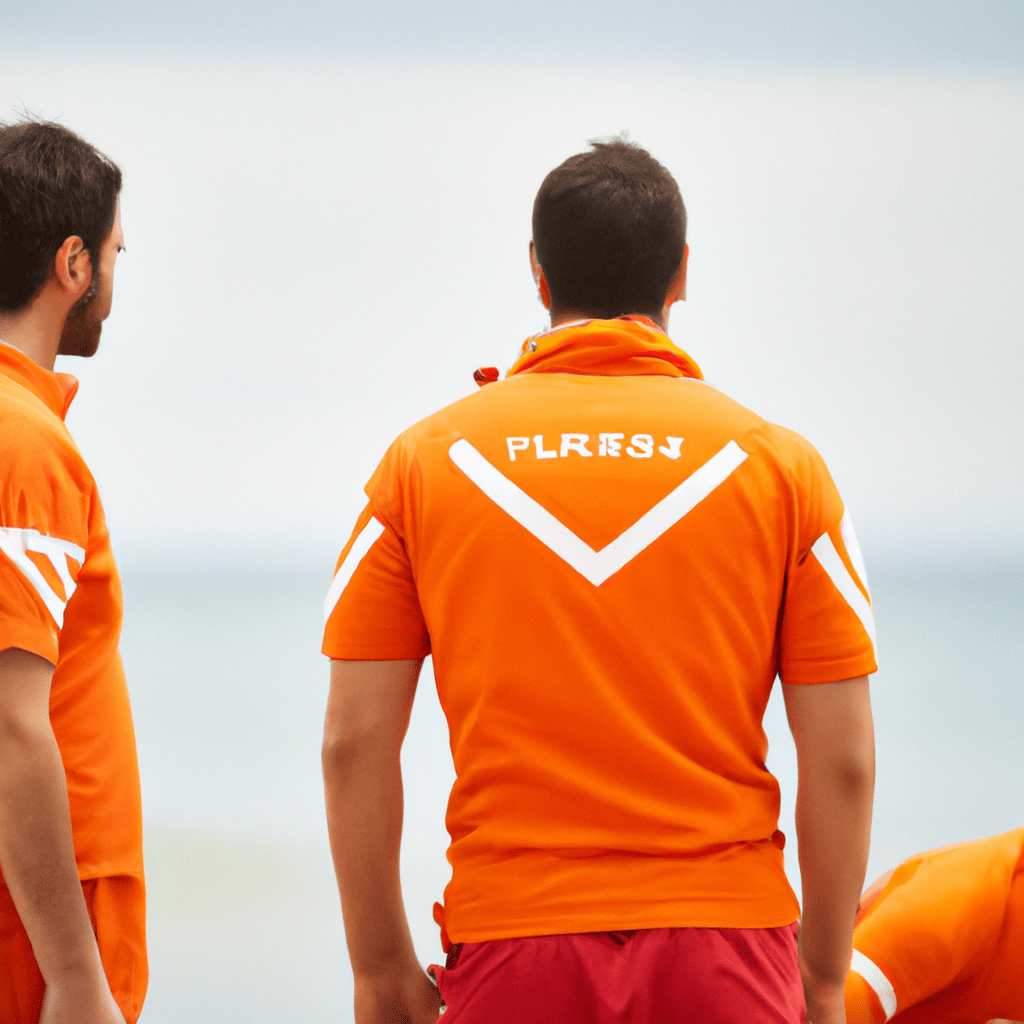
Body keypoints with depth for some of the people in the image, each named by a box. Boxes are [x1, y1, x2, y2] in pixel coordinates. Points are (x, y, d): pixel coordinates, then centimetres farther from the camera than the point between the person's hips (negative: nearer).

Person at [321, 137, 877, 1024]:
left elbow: (353, 743, 1)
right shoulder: (778, 463, 1)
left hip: (509, 950, 1)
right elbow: (843, 760, -1)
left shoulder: (427, 459, 4)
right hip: (721, 949, -1)